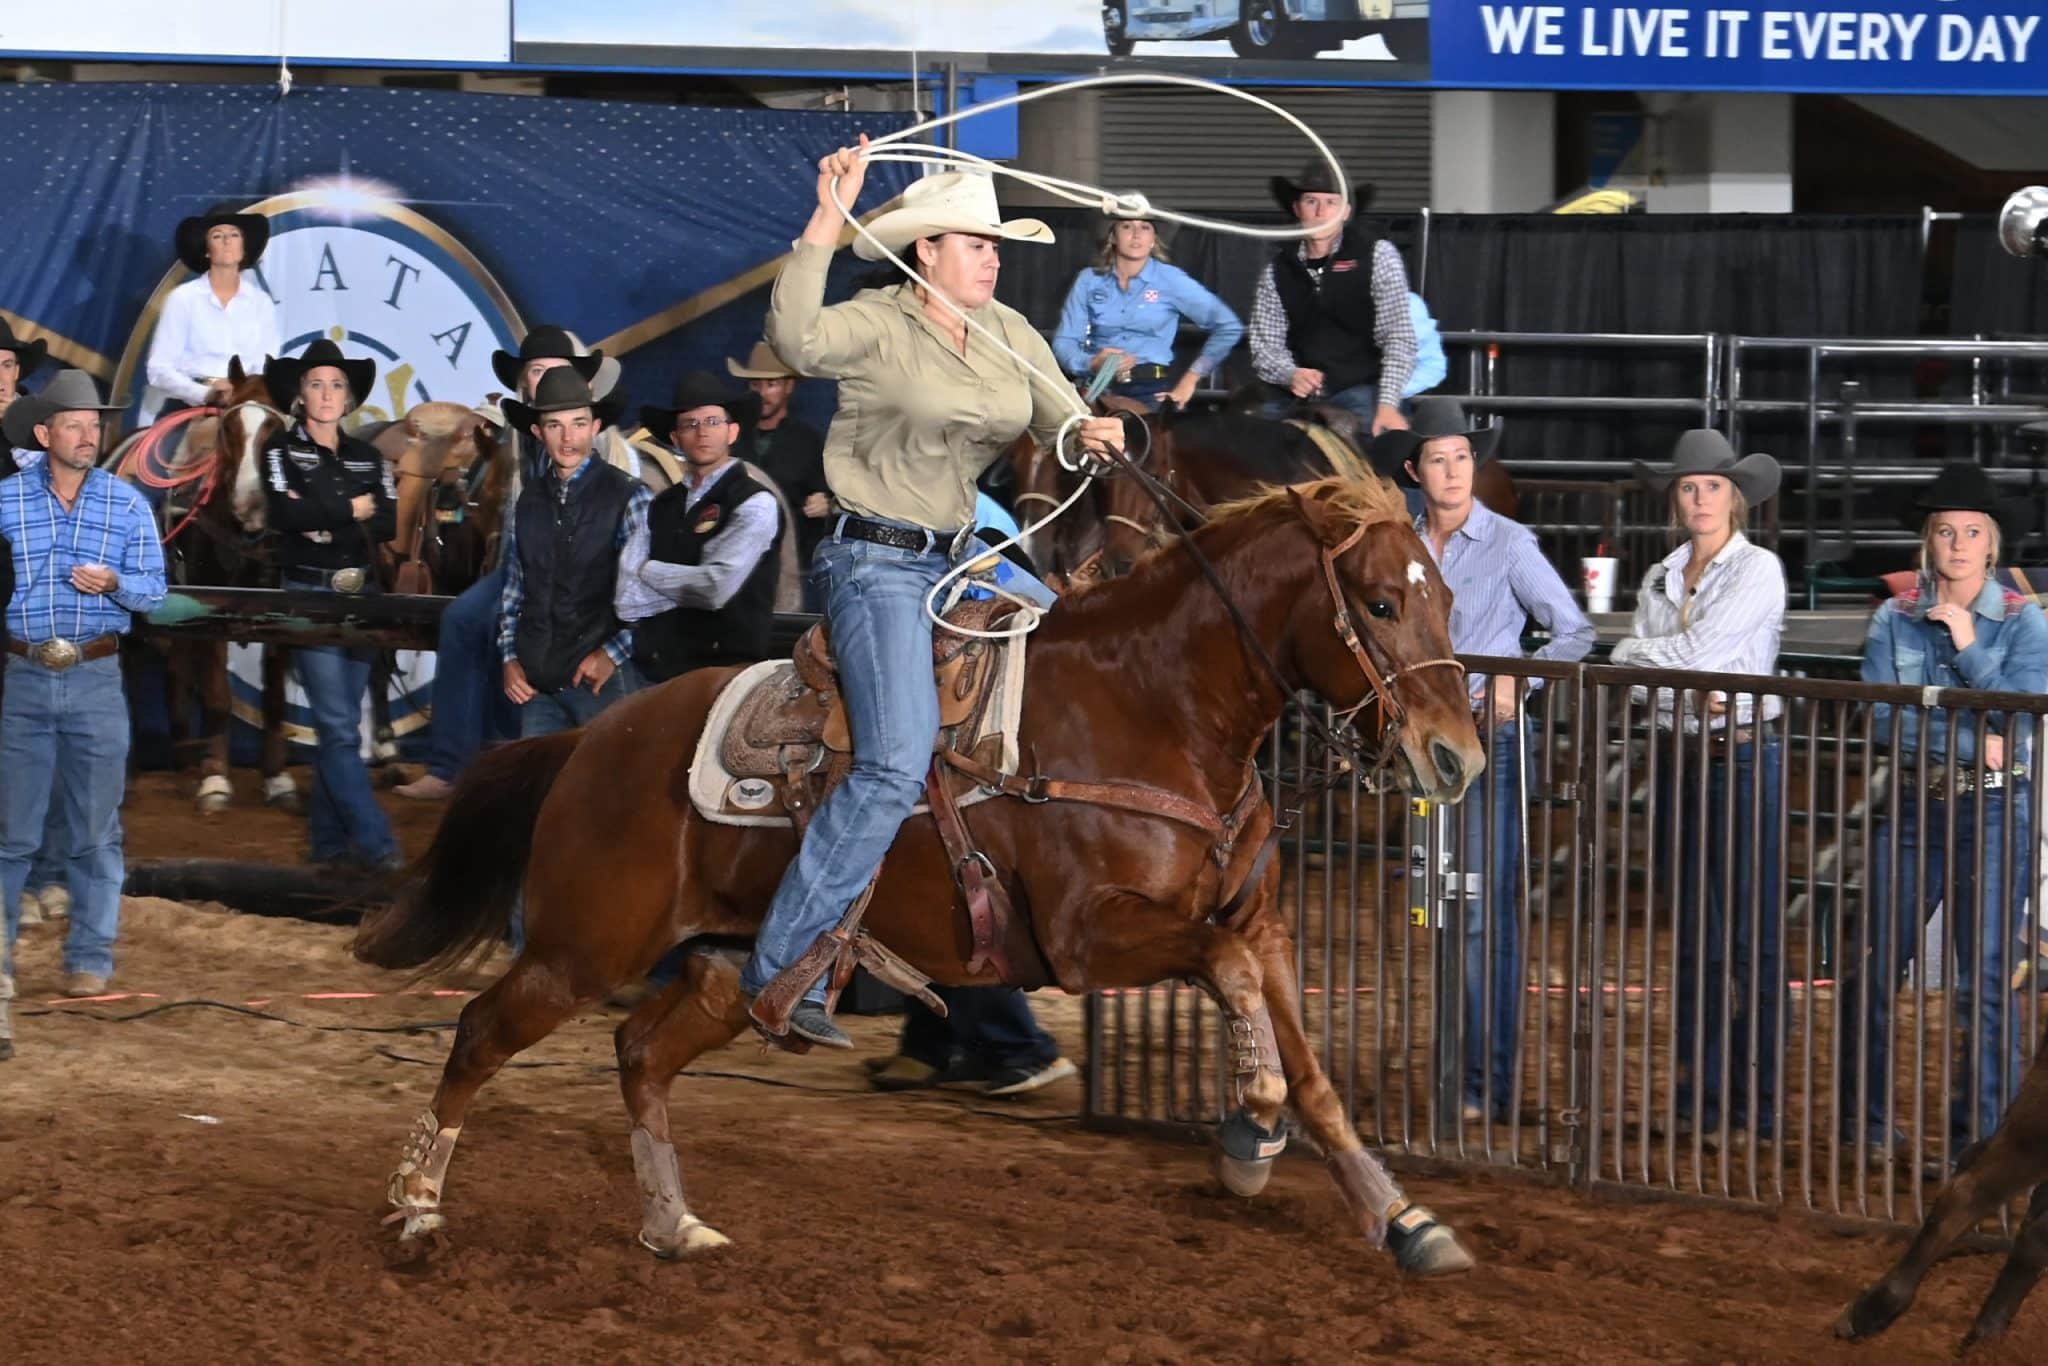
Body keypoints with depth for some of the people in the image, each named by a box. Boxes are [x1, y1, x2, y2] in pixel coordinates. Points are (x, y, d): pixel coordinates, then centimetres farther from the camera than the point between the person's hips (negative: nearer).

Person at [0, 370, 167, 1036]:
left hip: (96, 679, 1)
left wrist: (114, 583, -17)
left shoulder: (128, 504, 5)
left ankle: (90, 957, 11)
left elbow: (155, 588, 2)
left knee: (96, 828, 4)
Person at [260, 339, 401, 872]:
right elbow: (282, 514, -16)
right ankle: (373, 841, -14)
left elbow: (388, 525, 0)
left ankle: (330, 839, 13)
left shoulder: (367, 457, 13)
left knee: (338, 725, 8)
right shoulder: (282, 449, 0)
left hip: (361, 595, 5)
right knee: (339, 728, -10)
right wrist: (351, 511, -9)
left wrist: (323, 523, -12)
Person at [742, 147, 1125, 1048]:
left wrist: (1092, 434, -13)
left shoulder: (1012, 334, 11)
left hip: (962, 553, 8)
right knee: (897, 766, -20)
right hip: (877, 561, -8)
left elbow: (1057, 421, 11)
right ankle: (780, 971, -17)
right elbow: (797, 338, -31)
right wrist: (828, 219, -34)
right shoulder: (878, 326, -11)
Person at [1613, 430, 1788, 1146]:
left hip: (1745, 755, -6)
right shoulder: (1661, 579, 13)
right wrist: (1688, 690, -14)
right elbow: (1638, 672, 4)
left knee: (1751, 933, -6)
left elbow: (1704, 649, -15)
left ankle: (1757, 1099, -3)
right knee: (1694, 933, 9)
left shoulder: (1758, 570, -5)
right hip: (1680, 757, 6)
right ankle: (1698, 1093, 14)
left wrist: (1635, 651, -1)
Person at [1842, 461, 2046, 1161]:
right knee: (1874, 967, 4)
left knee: (1984, 978, -3)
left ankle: (1980, 1134, 4)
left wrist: (1969, 646, -15)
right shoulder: (1895, 619, 5)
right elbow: (1880, 716, -5)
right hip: (1914, 806, 2)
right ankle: (1865, 1120, 17)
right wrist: (1973, 743, -13)